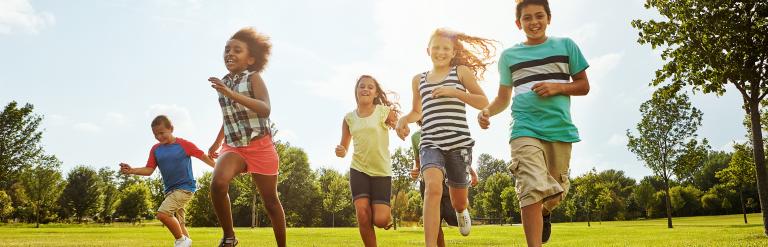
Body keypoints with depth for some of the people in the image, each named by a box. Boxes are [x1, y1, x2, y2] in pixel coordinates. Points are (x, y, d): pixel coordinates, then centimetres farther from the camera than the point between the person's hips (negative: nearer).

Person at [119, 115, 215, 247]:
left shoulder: (184, 144, -8)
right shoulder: (155, 149, 6)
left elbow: (203, 156, -3)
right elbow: (149, 170, 2)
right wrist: (132, 170, -16)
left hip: (185, 187, -6)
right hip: (170, 190, 7)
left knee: (162, 213, -21)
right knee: (178, 223, 10)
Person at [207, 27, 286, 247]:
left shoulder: (253, 78, -8)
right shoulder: (224, 82, 8)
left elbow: (265, 109, -26)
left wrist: (231, 94, -35)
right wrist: (217, 143, 32)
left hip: (260, 146, -4)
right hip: (233, 146, 4)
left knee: (270, 201, 6)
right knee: (218, 182, -26)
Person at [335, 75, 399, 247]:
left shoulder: (384, 111, -4)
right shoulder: (349, 118, 5)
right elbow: (343, 148, 12)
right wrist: (341, 152, -10)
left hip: (382, 171, -2)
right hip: (358, 170, 2)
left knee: (380, 220, -9)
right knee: (362, 215, -14)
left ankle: (387, 215, 29)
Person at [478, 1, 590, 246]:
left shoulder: (566, 46, 10)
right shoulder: (508, 55, 11)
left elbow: (583, 86, 12)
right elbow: (503, 97, 16)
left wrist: (557, 87, -8)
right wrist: (487, 111, -5)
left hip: (560, 128, 2)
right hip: (526, 129, -1)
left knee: (557, 191, 14)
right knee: (533, 188, -20)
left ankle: (544, 213, 49)